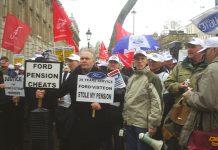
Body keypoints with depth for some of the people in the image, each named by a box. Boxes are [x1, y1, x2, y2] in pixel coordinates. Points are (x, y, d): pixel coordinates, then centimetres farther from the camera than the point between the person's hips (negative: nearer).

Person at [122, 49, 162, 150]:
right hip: (129, 123, 7)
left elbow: (156, 101, -15)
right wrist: (125, 117, 13)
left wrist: (153, 123, -18)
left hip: (143, 124, -7)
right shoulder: (131, 78, 15)